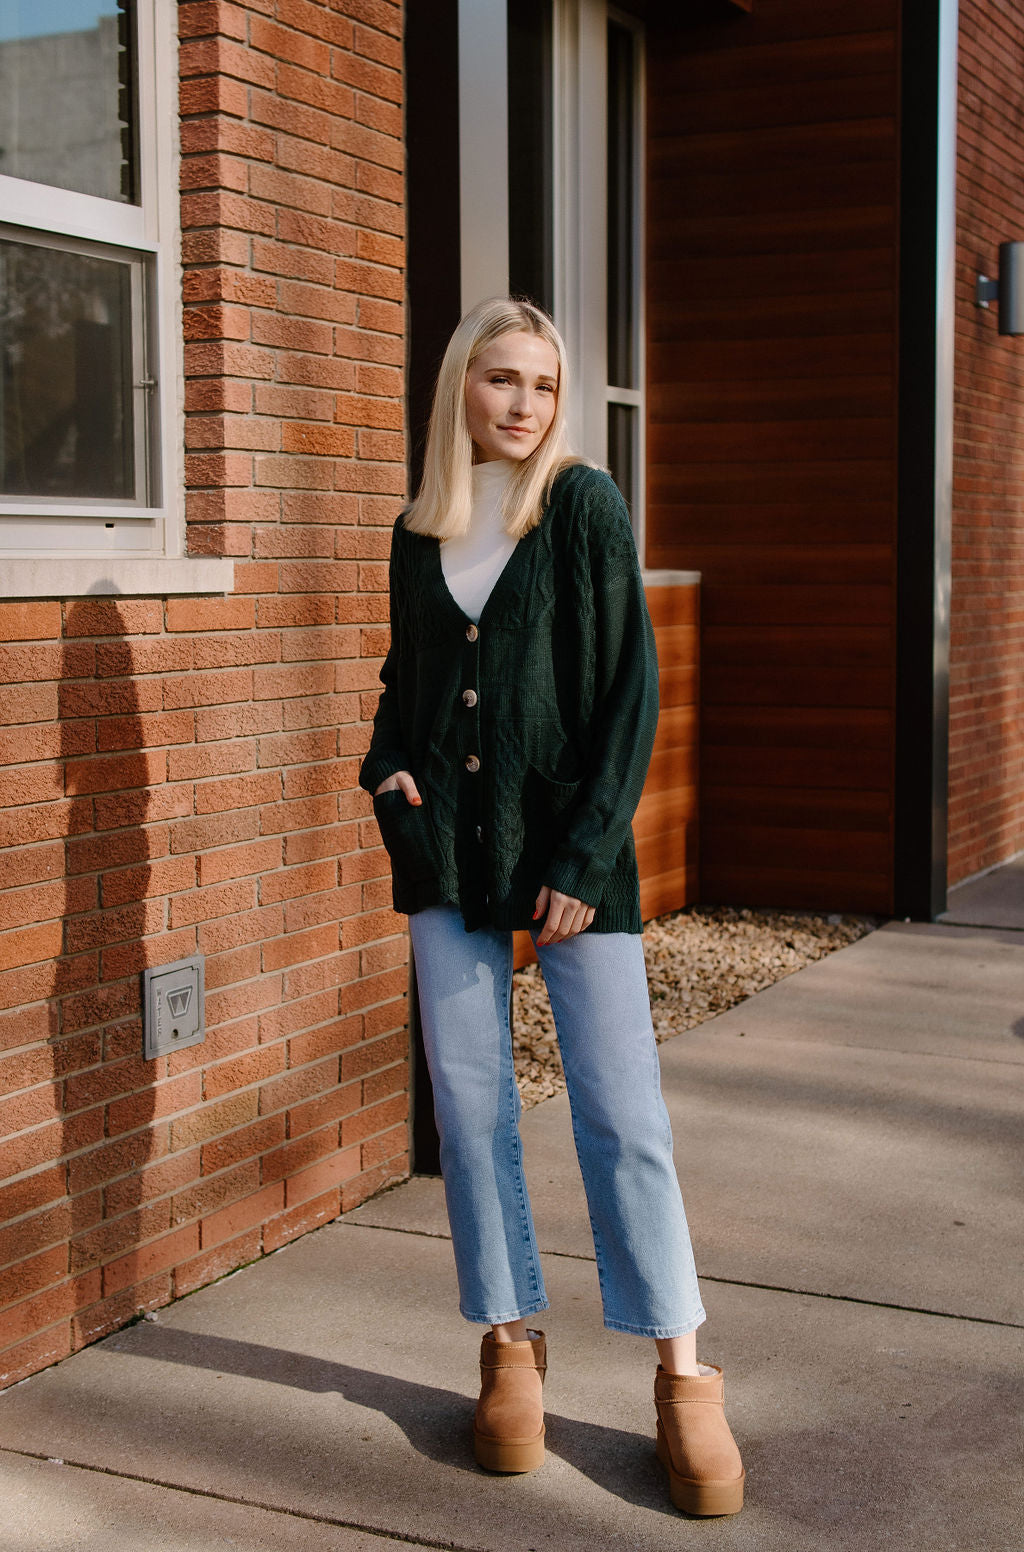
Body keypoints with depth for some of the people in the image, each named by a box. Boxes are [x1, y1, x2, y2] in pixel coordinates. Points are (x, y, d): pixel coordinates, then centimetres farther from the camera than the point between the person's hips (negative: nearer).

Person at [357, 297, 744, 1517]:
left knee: (621, 1109, -3)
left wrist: (587, 854, -12)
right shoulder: (418, 531, 10)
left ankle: (682, 1374, 8)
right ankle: (510, 1345, 20)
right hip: (445, 841, 4)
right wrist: (384, 765, 2)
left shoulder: (584, 504, -3)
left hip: (569, 841, -4)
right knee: (469, 1102, 5)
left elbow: (631, 688, -6)